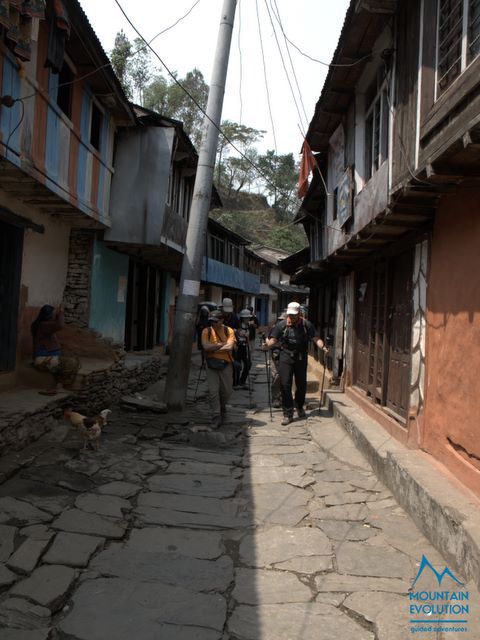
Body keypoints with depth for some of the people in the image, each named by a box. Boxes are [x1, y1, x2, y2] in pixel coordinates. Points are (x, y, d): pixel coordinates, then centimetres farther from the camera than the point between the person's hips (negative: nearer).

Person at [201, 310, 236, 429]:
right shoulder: (206, 331, -2)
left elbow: (229, 347, -18)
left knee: (226, 391, 11)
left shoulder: (229, 331, -4)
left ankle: (222, 408, 41)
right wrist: (221, 344, -13)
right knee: (213, 391, -5)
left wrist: (213, 348, -15)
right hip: (211, 365, 0)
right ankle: (216, 417, 3)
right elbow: (206, 347, -17)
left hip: (225, 365, 1)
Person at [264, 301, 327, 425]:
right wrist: (268, 344, -28)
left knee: (302, 384, 12)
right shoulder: (281, 325, -1)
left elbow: (316, 338, -5)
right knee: (285, 385, -6)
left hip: (301, 358, 1)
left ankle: (300, 407, 38)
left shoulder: (306, 325, -1)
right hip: (285, 358, -1)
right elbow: (273, 340, -6)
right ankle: (288, 414, 2)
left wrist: (322, 346, -24)